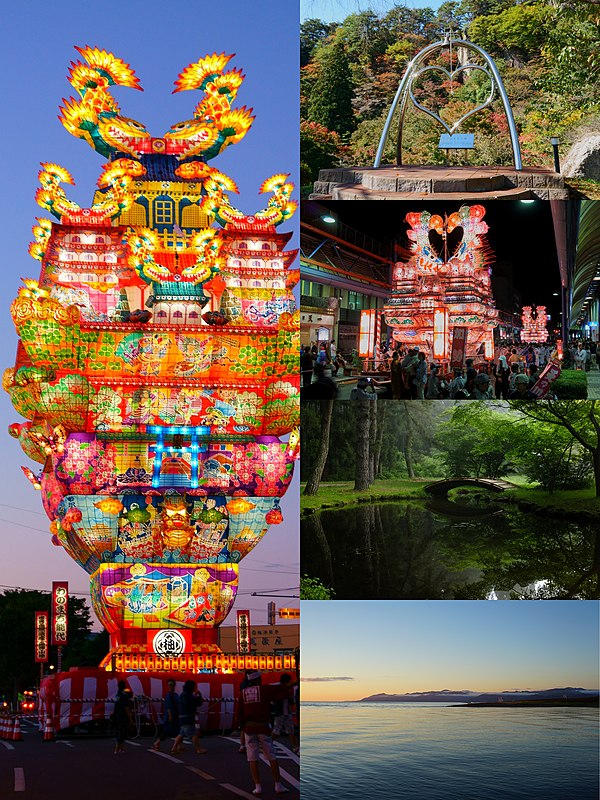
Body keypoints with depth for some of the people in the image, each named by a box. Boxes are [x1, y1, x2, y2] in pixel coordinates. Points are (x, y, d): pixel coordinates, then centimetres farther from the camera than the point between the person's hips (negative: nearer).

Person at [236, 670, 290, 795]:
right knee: (271, 758, 6)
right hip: (263, 727, -2)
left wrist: (242, 726, 13)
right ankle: (278, 786, 7)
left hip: (249, 728, 2)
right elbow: (283, 689, -7)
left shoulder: (243, 693, 6)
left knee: (252, 759, 6)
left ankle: (258, 787, 1)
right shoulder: (264, 690, -2)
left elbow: (239, 712, 4)